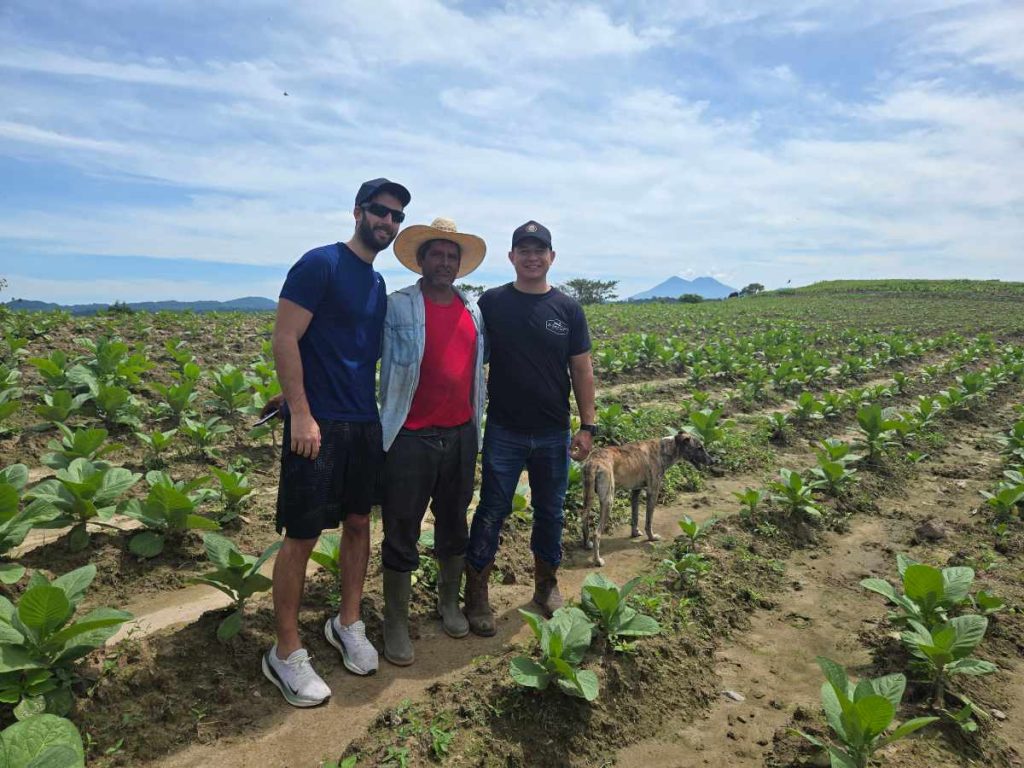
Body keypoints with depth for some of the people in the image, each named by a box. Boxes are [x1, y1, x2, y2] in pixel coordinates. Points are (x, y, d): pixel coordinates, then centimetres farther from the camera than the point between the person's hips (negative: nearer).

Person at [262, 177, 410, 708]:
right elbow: (284, 339, -14)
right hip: (317, 424, -7)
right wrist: (300, 415, -19)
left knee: (359, 523, 14)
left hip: (366, 424, 8)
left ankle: (347, 624, 32)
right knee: (301, 537, 0)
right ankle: (285, 653, 16)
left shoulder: (378, 284, 14)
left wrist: (379, 413, 15)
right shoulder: (320, 264, -9)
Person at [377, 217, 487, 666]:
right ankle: (395, 623, 19)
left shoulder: (473, 312, 10)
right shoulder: (398, 306, -5)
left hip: (461, 435, 5)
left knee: (454, 524, 17)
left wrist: (477, 428, 18)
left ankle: (449, 603, 35)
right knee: (401, 532, 5)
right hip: (412, 438, -4)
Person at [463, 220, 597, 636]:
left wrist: (587, 426, -1)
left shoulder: (568, 308, 2)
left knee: (550, 511, 14)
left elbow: (582, 370, 3)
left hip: (554, 434, 2)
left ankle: (547, 585, 33)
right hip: (504, 431, -2)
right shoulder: (492, 303, -2)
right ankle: (476, 594, 17)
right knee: (492, 512, 3)